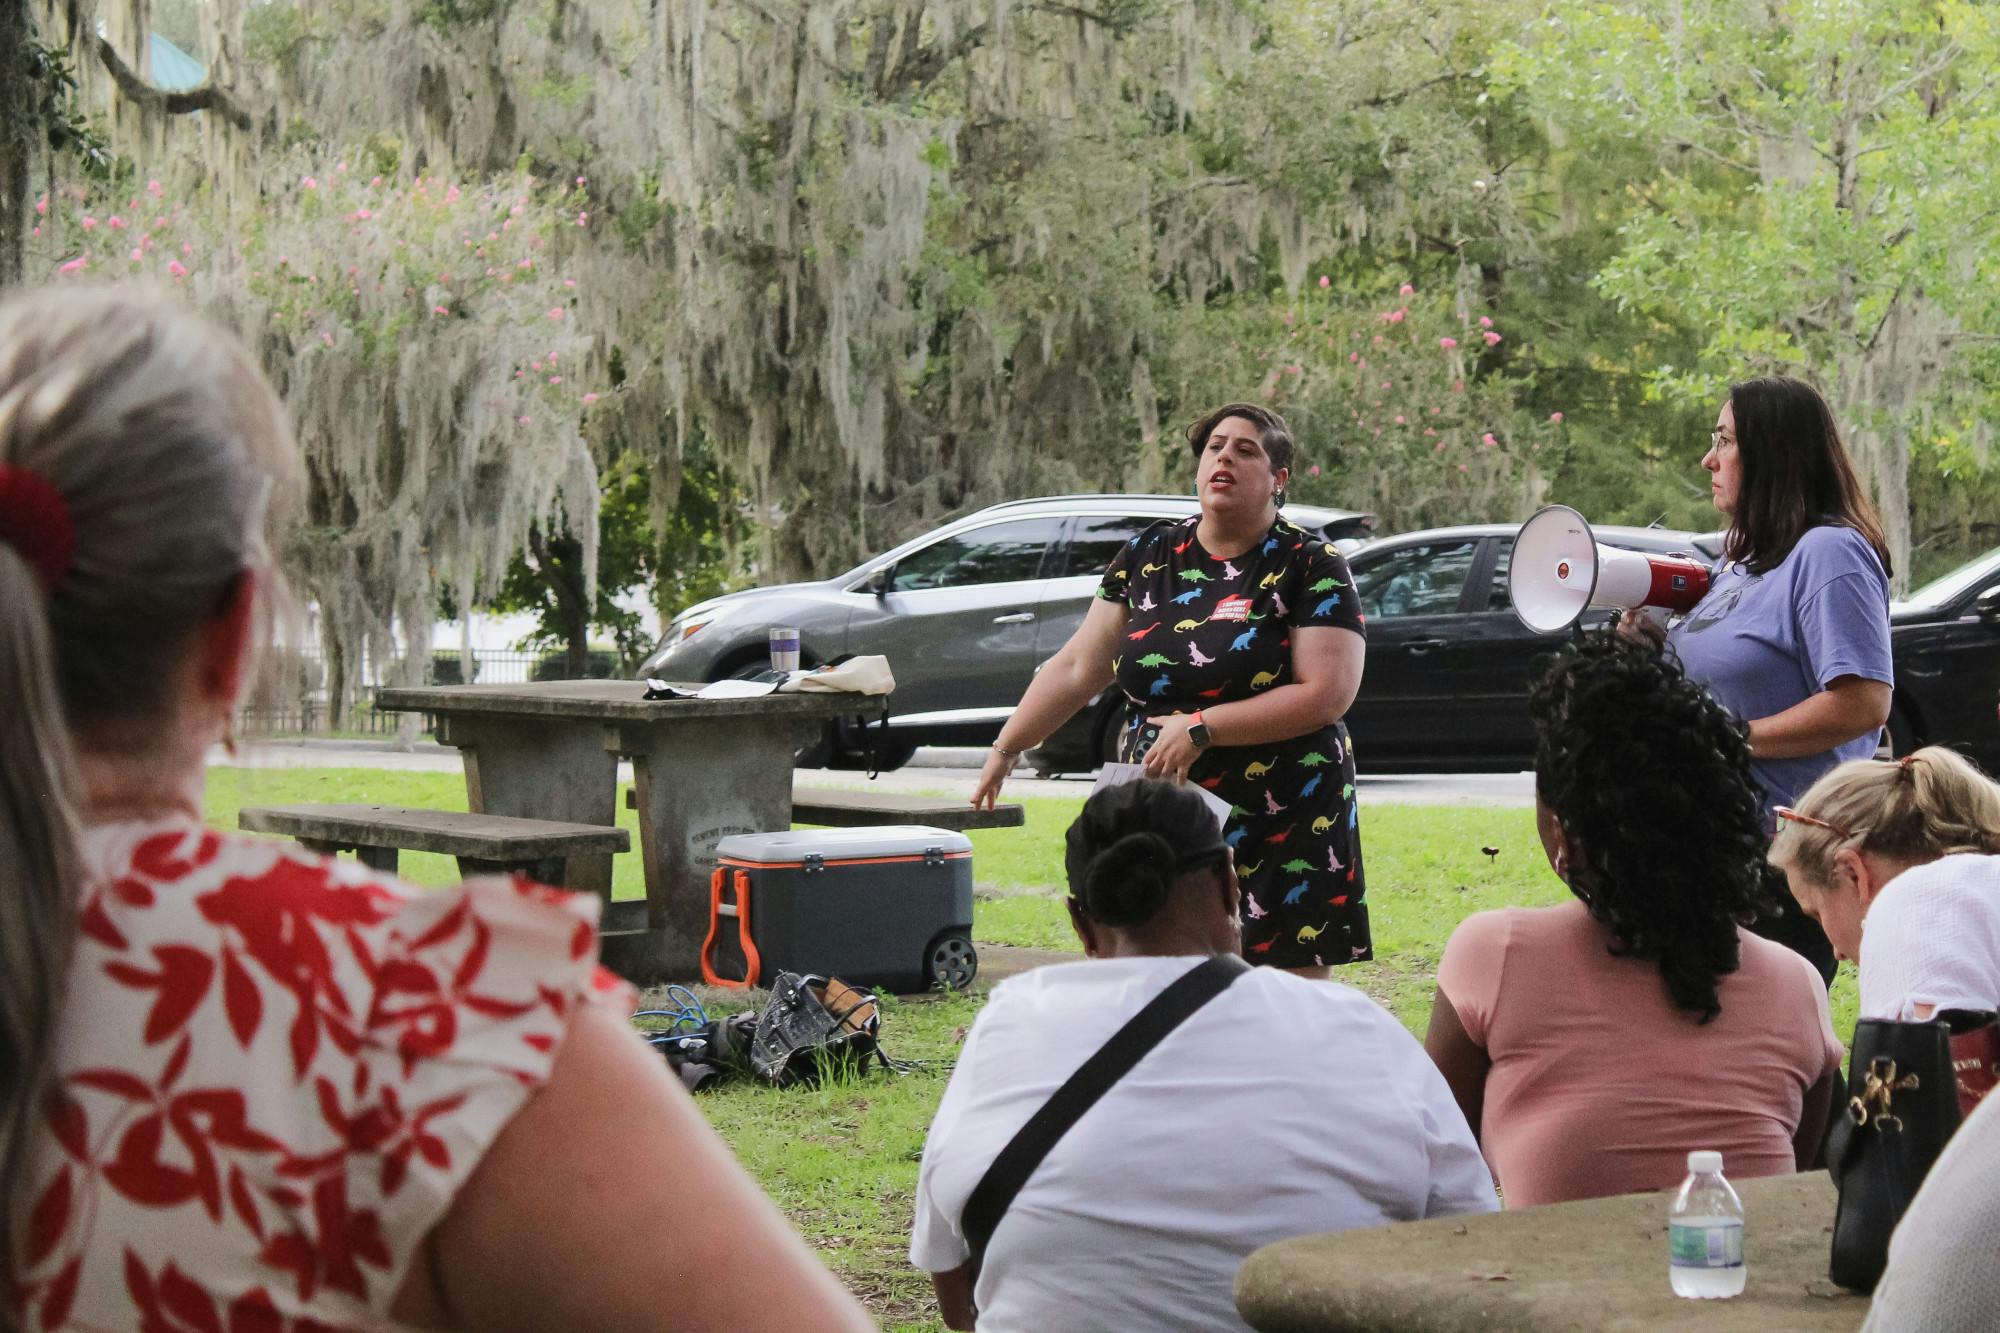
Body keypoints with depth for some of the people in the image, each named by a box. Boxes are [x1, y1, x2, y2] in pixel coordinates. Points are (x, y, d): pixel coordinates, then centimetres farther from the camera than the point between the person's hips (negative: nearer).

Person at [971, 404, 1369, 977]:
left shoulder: (1310, 565, -5)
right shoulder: (1148, 555, 8)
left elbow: (1328, 693, -14)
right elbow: (1077, 668, 12)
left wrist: (1202, 727, -17)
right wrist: (1005, 750, 7)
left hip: (1284, 823, -4)